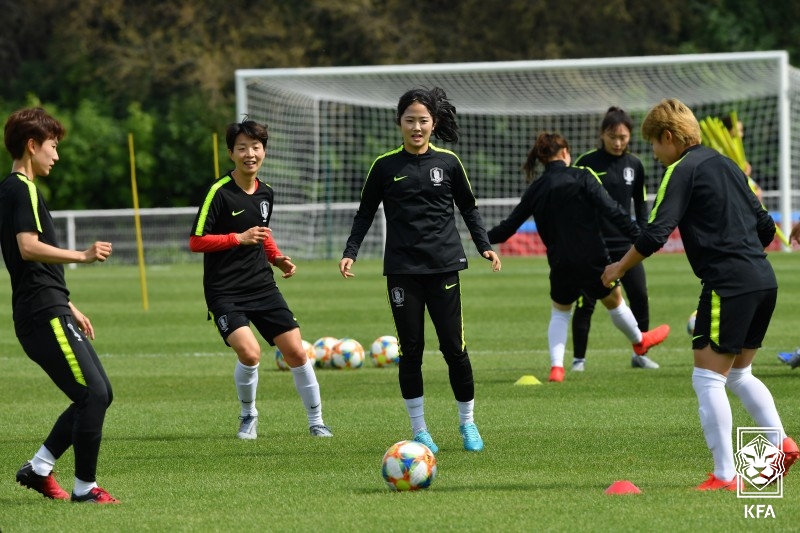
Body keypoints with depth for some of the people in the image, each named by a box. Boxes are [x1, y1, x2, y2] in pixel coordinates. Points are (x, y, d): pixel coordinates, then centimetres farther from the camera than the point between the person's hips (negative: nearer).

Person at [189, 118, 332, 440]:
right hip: (225, 292, -6)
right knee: (249, 353, -23)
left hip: (262, 286, 6)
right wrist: (239, 238, -21)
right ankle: (248, 416, 4)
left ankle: (316, 422, 16)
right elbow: (196, 242, -13)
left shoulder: (265, 193, 8)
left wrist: (277, 258, 9)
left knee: (296, 352, 0)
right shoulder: (219, 192, -12)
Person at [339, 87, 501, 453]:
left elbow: (468, 207, 12)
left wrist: (484, 245, 0)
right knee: (410, 350, 0)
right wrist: (350, 252, -2)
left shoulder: (448, 162, 3)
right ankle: (419, 430, 9)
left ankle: (467, 423, 14)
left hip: (443, 267, 0)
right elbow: (366, 213, 10)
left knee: (454, 347, -2)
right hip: (402, 269, 0)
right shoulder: (385, 166, 2)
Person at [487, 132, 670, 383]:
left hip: (561, 266, 2)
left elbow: (509, 226, 9)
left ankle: (556, 367, 8)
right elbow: (610, 210, -15)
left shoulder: (535, 189, 3)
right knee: (614, 301, 22)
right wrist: (638, 235, -13)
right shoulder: (581, 177, -7)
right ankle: (639, 341, 45)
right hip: (593, 259, -2)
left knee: (559, 313, 22)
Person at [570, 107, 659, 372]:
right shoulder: (586, 163, -7)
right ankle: (578, 358, 9)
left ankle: (640, 354, 13)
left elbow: (640, 203, 15)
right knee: (586, 302, -1)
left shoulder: (634, 165, 5)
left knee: (640, 297, -2)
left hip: (625, 243, 3)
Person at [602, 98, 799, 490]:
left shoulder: (682, 171, -5)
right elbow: (765, 226, 21)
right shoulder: (725, 164, 19)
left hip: (728, 285, -9)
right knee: (739, 374, 22)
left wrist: (619, 268, 2)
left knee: (708, 378, -3)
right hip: (764, 281, 9)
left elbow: (655, 234, -12)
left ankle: (724, 475, -6)